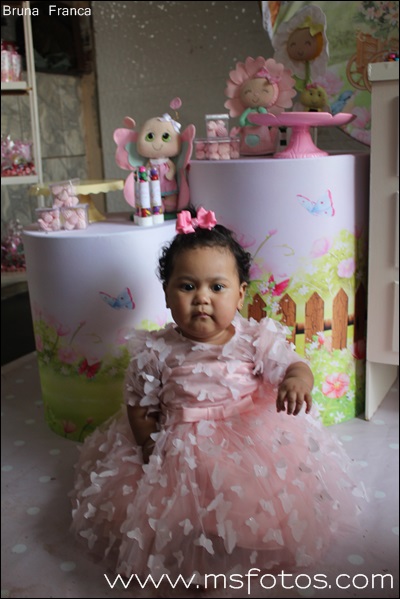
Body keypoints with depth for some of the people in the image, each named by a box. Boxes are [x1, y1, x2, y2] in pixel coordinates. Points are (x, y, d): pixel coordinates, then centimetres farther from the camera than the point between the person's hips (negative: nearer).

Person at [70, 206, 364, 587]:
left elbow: (293, 366, -6)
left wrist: (297, 381, -31)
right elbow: (139, 408, 2)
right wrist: (155, 450, -10)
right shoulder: (155, 352, -7)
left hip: (252, 446, 0)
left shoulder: (255, 340, -7)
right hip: (179, 453, 0)